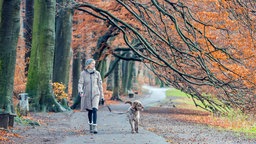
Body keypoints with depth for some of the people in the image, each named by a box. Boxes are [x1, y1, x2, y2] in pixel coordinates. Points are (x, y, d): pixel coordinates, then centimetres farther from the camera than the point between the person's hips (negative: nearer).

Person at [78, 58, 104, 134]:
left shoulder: (97, 73, 3)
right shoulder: (83, 73, -1)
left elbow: (100, 85, 8)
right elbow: (80, 83, -6)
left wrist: (102, 96, 9)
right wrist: (80, 91, -27)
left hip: (95, 94, 0)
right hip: (87, 94, 0)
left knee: (94, 110, -16)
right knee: (90, 111, 9)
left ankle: (95, 127, -18)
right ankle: (90, 125, 29)